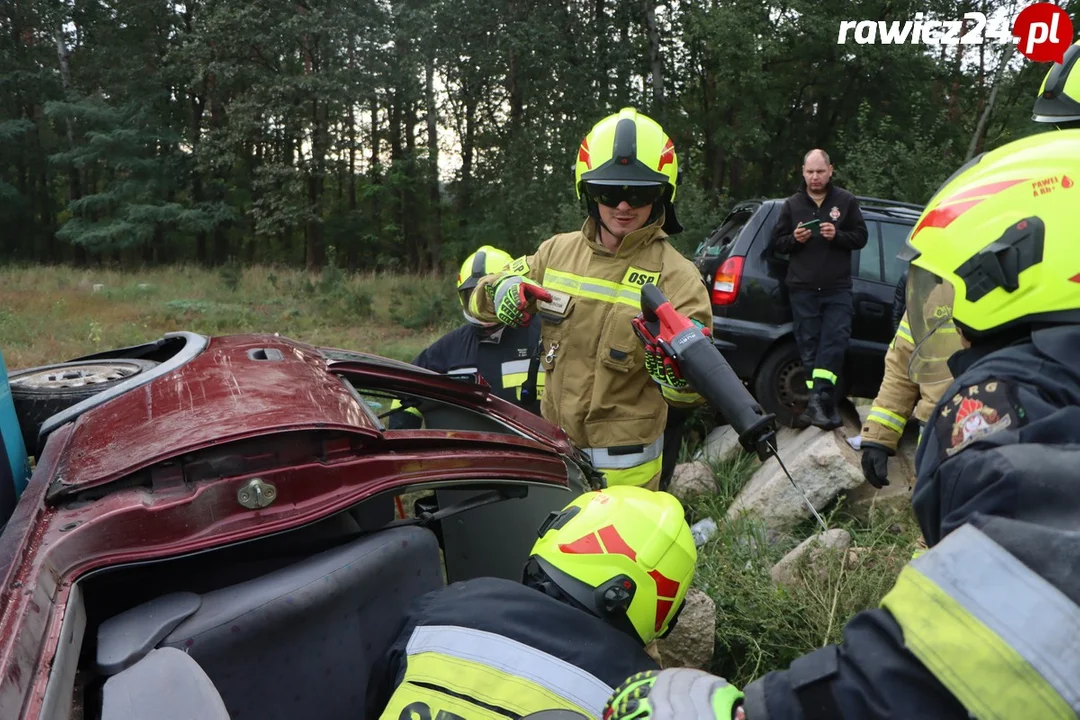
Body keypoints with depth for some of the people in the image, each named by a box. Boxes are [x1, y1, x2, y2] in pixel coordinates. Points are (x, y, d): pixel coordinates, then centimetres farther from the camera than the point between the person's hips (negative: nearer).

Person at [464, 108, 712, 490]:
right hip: (550, 447, 4)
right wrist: (505, 289, -12)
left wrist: (673, 366, -35)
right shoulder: (558, 251, 0)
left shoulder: (676, 276, -12)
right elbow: (481, 299, 10)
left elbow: (690, 392, -13)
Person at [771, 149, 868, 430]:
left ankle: (817, 397, -17)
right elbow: (777, 242, 11)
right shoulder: (792, 204, 11)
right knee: (809, 346, -1)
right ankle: (826, 401, 6)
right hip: (802, 290, 1)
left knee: (835, 341, -14)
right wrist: (795, 239, -10)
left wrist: (837, 235, -13)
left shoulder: (846, 201, 8)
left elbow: (861, 237, 6)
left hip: (837, 289, -1)